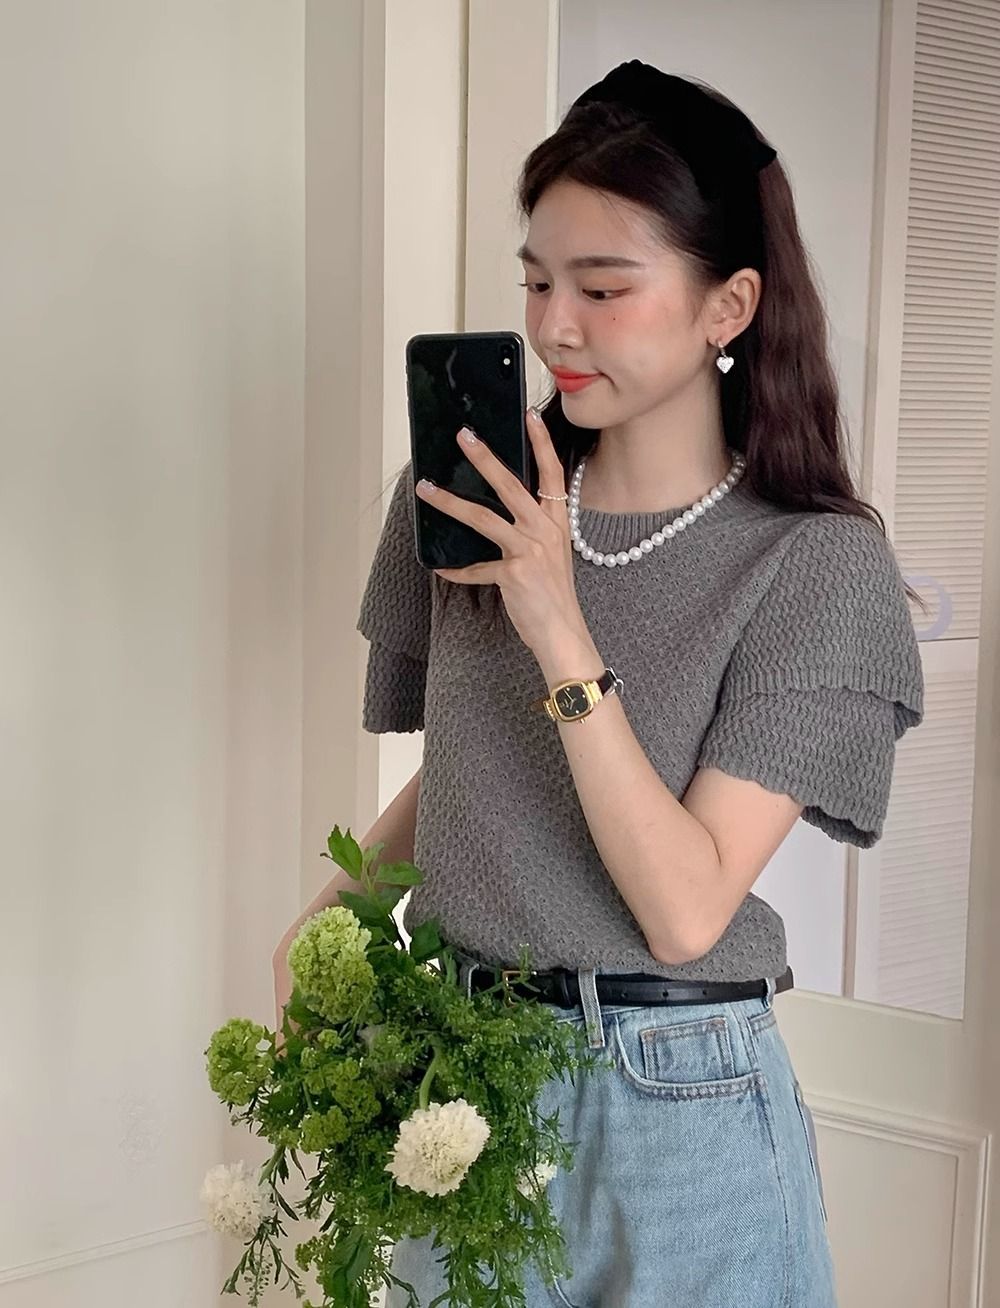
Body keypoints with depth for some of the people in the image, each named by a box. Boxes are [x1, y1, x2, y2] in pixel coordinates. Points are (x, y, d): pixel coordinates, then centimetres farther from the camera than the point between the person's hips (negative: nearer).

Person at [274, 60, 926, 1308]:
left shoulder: (818, 563, -13)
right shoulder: (463, 500, -1)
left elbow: (683, 909, -19)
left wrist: (562, 636, -25)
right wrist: (334, 909, -6)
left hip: (672, 1099, -4)